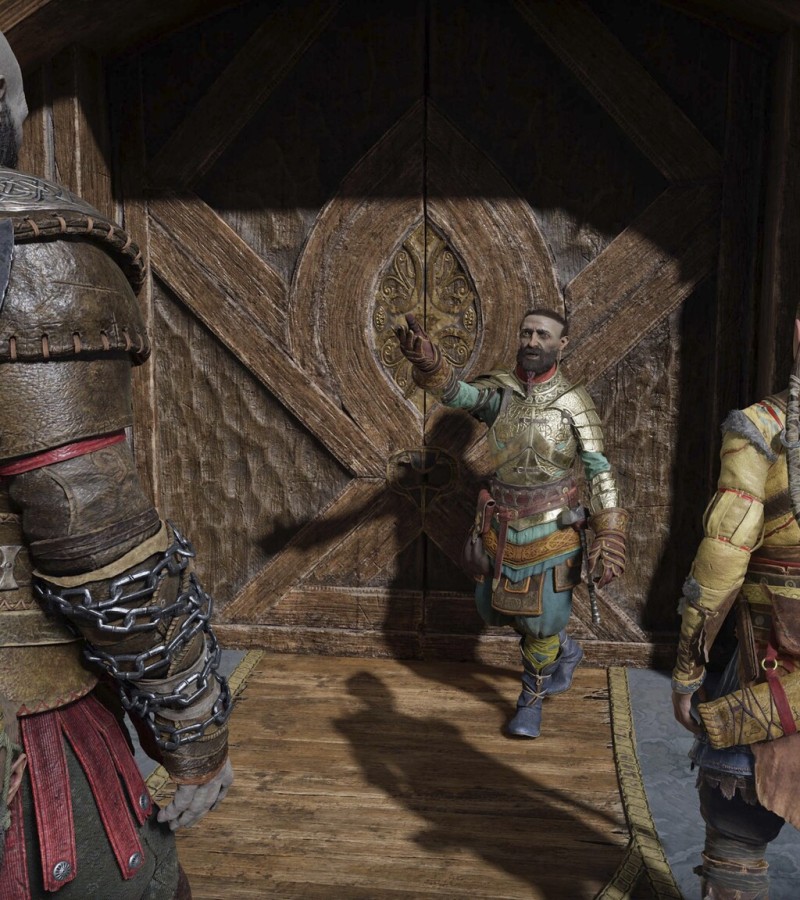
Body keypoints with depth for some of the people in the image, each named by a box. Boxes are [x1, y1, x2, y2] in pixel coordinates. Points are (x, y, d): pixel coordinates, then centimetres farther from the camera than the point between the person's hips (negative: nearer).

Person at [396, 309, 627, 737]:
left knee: (542, 621, 4)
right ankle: (565, 650, 44)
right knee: (496, 609, 16)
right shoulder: (499, 391, -3)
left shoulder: (574, 402, -7)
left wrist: (610, 541, -12)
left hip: (551, 529, -3)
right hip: (501, 526, 3)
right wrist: (425, 358, -45)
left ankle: (531, 700, 32)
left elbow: (600, 473, -7)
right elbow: (456, 392, -23)